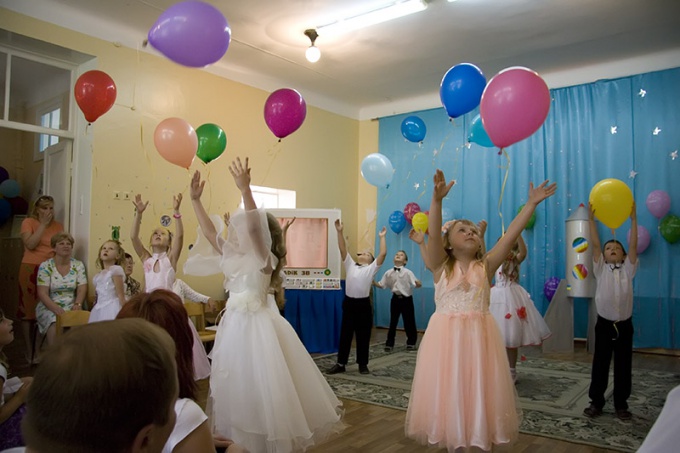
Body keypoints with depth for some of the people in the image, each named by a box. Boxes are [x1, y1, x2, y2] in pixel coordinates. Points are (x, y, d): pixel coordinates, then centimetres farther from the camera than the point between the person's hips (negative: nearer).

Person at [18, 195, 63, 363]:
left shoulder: (58, 226, 9)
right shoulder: (28, 222, -1)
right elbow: (30, 245, -14)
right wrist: (43, 224, -12)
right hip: (31, 269, -2)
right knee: (29, 310, 3)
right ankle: (29, 351, 12)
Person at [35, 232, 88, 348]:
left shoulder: (78, 265, 7)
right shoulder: (45, 266, -1)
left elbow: (82, 289, 1)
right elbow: (42, 293, -8)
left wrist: (77, 304, -19)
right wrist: (56, 308, -23)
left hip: (71, 307, 2)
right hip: (49, 307, -1)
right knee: (55, 324, -33)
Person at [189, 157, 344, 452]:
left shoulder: (264, 259, -12)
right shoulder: (234, 257, 9)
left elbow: (255, 227, -30)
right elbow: (209, 232, 14)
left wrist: (245, 189, -38)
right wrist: (195, 200, 10)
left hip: (257, 327, -8)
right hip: (235, 326, 8)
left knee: (263, 389, -2)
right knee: (237, 390, 15)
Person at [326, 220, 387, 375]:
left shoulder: (372, 268, 6)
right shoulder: (350, 265, 12)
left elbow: (383, 254, -3)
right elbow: (343, 249, 5)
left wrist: (382, 237, 2)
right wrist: (340, 232, -2)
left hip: (363, 304, -2)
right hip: (349, 303, 2)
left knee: (363, 336, 6)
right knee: (345, 335, 8)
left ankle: (363, 365, 18)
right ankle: (341, 364, 17)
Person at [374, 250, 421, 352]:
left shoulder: (408, 272, -11)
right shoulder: (389, 273, -2)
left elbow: (416, 285, -19)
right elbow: (381, 285, 4)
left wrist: (418, 284, -41)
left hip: (406, 299, -2)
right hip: (395, 298, 2)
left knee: (409, 322, 6)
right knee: (393, 321, 7)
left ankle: (411, 342, 25)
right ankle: (389, 343, 17)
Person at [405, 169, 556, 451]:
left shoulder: (485, 266, 5)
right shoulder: (441, 267, -1)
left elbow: (510, 235, -2)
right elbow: (433, 235, -17)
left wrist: (532, 204, -8)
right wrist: (437, 200, -31)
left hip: (479, 337, 2)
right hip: (447, 337, -1)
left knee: (481, 393, 8)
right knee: (449, 394, 6)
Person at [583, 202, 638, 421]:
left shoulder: (628, 269, 3)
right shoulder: (600, 269, 1)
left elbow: (633, 244, -5)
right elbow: (595, 244, -7)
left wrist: (633, 218, -11)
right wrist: (591, 219, -13)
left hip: (624, 325, 1)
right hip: (604, 324, -1)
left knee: (623, 366, 9)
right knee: (600, 364, 6)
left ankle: (621, 404, 23)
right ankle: (596, 402, 18)